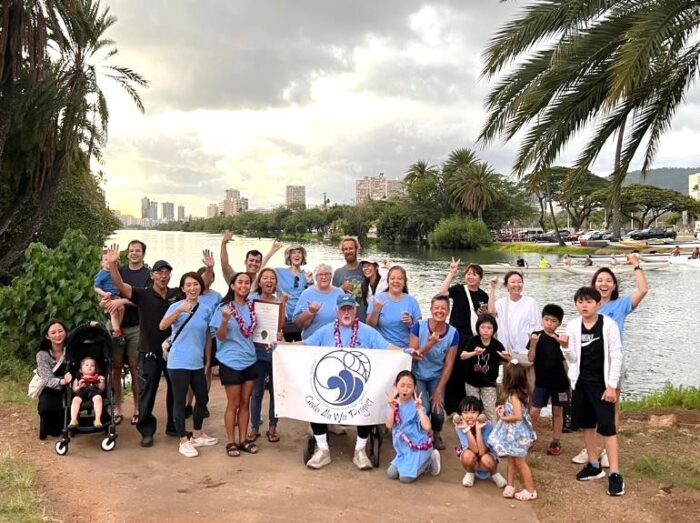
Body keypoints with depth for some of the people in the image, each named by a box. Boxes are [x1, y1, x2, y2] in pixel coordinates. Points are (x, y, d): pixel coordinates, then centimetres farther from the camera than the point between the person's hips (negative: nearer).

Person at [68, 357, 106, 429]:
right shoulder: (78, 378, 22)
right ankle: (73, 420, -36)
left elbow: (101, 390, 17)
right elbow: (74, 390, 15)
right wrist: (79, 386, -6)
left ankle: (98, 420, -38)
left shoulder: (97, 377, 24)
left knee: (98, 398, -36)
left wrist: (102, 382, -1)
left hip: (94, 393, 0)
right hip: (82, 393, 1)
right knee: (76, 399, -33)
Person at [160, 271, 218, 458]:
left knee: (203, 399, 14)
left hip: (198, 363, 5)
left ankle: (197, 435, 33)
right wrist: (179, 311, -40)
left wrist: (208, 362, 14)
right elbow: (162, 326, -25)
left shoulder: (206, 310, 4)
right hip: (179, 363, -5)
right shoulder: (176, 306, -7)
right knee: (180, 401, 1)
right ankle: (184, 442, 13)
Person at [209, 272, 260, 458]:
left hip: (250, 360, 5)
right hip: (231, 362, -5)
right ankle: (231, 442, 13)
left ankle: (243, 439, 21)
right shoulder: (224, 308, -10)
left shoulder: (252, 307, 5)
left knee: (245, 403, 11)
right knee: (233, 404, 2)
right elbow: (220, 337, -11)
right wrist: (225, 320, -29)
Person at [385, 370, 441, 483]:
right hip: (403, 448, 6)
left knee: (405, 477, -11)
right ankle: (423, 463, 18)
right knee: (391, 473, 3)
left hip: (419, 447, -6)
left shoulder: (416, 406, -15)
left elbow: (427, 427, -27)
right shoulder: (394, 404, -1)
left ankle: (429, 460, 10)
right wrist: (392, 408, -22)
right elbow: (389, 425, -12)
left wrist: (419, 408, -29)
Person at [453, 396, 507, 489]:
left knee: (486, 460, -35)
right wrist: (467, 429, -39)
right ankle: (470, 473, 1)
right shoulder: (459, 427, -22)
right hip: (471, 460, 1)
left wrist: (478, 429, -39)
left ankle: (494, 473, 1)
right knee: (468, 455, -33)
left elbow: (481, 452, -32)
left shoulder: (487, 425, -26)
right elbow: (474, 450, -30)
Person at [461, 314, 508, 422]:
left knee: (491, 410, -1)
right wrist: (474, 353, -39)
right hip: (472, 381, 1)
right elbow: (462, 356, -20)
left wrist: (506, 357, -33)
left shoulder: (497, 345, -12)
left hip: (488, 383, -1)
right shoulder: (473, 341, -11)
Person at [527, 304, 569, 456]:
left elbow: (564, 362, 6)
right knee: (534, 411, -3)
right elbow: (530, 358, -11)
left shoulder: (560, 340, 0)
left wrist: (569, 380, 1)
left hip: (559, 381, 2)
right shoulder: (536, 336, -6)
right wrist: (533, 343, -24)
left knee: (557, 412, 9)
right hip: (542, 381, -2)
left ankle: (556, 442, 18)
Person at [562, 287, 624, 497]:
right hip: (581, 382, 5)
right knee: (586, 423, 13)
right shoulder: (573, 326, -1)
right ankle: (594, 465, 27)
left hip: (602, 383, -5)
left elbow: (616, 357, -10)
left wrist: (612, 386, -12)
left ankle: (614, 473, -2)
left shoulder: (609, 325, -11)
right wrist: (565, 347, -18)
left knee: (607, 426, -6)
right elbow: (572, 358, 3)